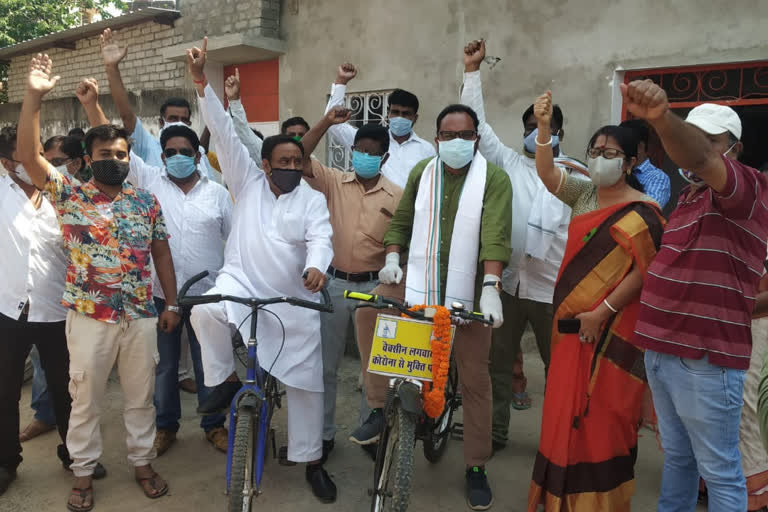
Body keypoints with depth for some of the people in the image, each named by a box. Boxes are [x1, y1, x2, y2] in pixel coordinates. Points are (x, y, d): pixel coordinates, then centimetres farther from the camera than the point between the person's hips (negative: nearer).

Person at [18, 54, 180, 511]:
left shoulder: (147, 202, 5)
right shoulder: (70, 195, -1)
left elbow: (161, 254, 7)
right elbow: (29, 155, -13)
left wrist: (172, 304, 3)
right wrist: (34, 96, -21)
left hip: (141, 317, 2)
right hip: (89, 318, -1)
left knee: (141, 396, 14)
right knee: (86, 399, 12)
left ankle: (143, 463, 31)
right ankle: (84, 473, 29)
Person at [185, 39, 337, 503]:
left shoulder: (313, 200, 2)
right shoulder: (248, 183, 4)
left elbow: (321, 238, -15)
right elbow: (225, 134, -3)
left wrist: (317, 266, -38)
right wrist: (202, 82, -11)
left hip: (293, 302, 0)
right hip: (241, 285, 0)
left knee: (306, 383, 3)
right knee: (204, 310, -33)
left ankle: (312, 461, 21)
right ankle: (227, 379, -5)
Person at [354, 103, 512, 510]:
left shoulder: (494, 179, -7)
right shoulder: (422, 172, 5)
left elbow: (495, 236, -19)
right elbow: (401, 220, 13)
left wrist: (490, 286, -31)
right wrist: (392, 257, -3)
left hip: (468, 290, -3)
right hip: (419, 279, 3)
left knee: (474, 378, 3)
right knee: (368, 311, -20)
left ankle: (476, 467, 22)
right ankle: (380, 408, -4)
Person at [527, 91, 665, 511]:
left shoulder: (642, 212, -9)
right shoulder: (583, 194, 10)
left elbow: (645, 269, -15)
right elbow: (547, 173, -3)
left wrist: (602, 312, -18)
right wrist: (544, 128, -18)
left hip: (611, 329, -6)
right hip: (572, 323, 6)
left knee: (601, 415, 3)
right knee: (566, 409, 13)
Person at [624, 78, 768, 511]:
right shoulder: (690, 196, 15)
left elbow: (700, 159, -37)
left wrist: (661, 117, -55)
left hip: (706, 358, -8)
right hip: (662, 351, 8)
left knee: (720, 471, 7)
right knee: (677, 456, 22)